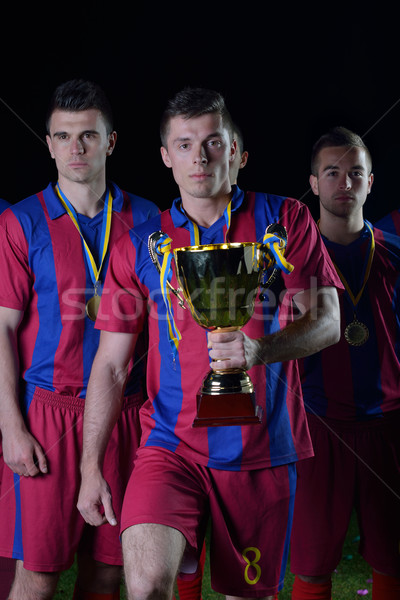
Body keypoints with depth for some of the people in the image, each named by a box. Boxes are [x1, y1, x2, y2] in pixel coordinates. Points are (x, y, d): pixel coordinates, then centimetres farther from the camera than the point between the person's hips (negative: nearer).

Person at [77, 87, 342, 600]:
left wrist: (259, 349, -25)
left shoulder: (285, 220, 4)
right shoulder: (139, 246, 5)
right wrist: (90, 467, 0)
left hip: (264, 449, 1)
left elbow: (326, 322, -4)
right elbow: (111, 365, 6)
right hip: (172, 443, 0)